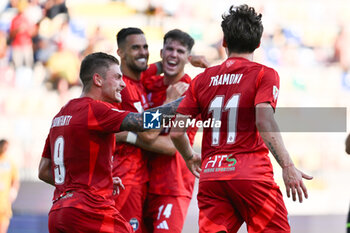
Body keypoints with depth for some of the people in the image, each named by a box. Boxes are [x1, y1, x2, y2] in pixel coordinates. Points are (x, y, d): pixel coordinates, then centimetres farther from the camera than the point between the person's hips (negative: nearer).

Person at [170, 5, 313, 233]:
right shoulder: (265, 75, 1)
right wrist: (288, 167, -19)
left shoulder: (202, 80, 13)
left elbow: (176, 132, 10)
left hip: (210, 178, 4)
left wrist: (190, 157, 30)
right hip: (251, 176, -4)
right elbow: (264, 122, -15)